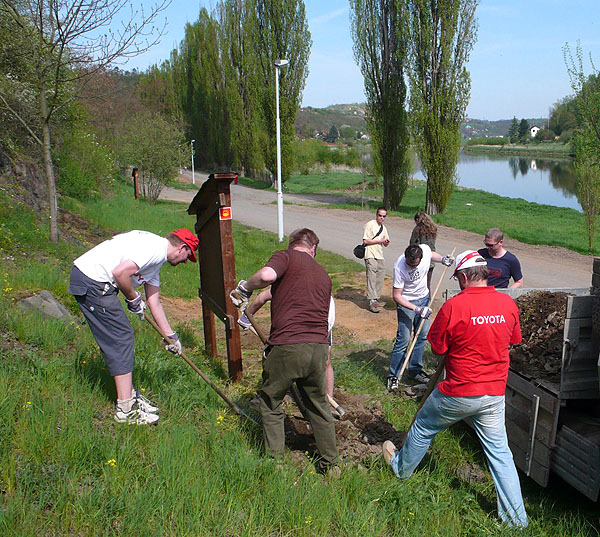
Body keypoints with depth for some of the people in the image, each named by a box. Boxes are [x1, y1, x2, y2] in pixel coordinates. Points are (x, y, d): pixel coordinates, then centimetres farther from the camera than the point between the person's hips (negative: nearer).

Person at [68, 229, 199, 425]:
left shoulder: (156, 260, 19)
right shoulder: (157, 248, -13)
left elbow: (153, 302, 23)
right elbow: (120, 272, -23)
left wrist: (171, 335, 27)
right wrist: (134, 298, -5)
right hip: (91, 281, -10)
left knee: (121, 337, 14)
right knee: (121, 338, -6)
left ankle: (128, 394, 25)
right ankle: (126, 409, 0)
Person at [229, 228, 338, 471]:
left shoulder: (286, 256, 3)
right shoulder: (324, 274, 21)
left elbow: (267, 275, -21)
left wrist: (244, 288, 0)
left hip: (286, 347, -5)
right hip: (319, 347, 5)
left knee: (271, 404, 18)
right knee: (319, 405, 23)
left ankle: (275, 460, 26)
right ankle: (330, 462, 33)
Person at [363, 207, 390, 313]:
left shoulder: (383, 228, 18)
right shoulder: (370, 224, -5)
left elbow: (386, 244, 21)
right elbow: (365, 241, -13)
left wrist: (386, 242, -3)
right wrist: (380, 241, -12)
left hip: (380, 256, 8)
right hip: (370, 256, -8)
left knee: (380, 279, 10)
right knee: (371, 279, -10)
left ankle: (376, 299, 20)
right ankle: (372, 303, -12)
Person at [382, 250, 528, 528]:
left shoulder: (454, 306, -20)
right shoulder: (508, 303, -4)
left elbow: (437, 347, -11)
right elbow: (514, 339, 12)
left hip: (459, 393, -4)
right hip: (495, 394, 4)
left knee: (423, 428, 20)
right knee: (499, 451, 15)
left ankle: (401, 468, 44)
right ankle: (516, 518, 22)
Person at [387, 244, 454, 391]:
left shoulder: (426, 250, -18)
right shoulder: (399, 268, -31)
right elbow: (396, 296, -25)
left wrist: (442, 259, -8)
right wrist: (416, 309, -31)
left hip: (424, 298, 6)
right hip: (406, 302, -5)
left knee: (423, 335, 10)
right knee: (403, 339, -9)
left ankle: (415, 370, 26)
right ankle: (393, 376, 4)